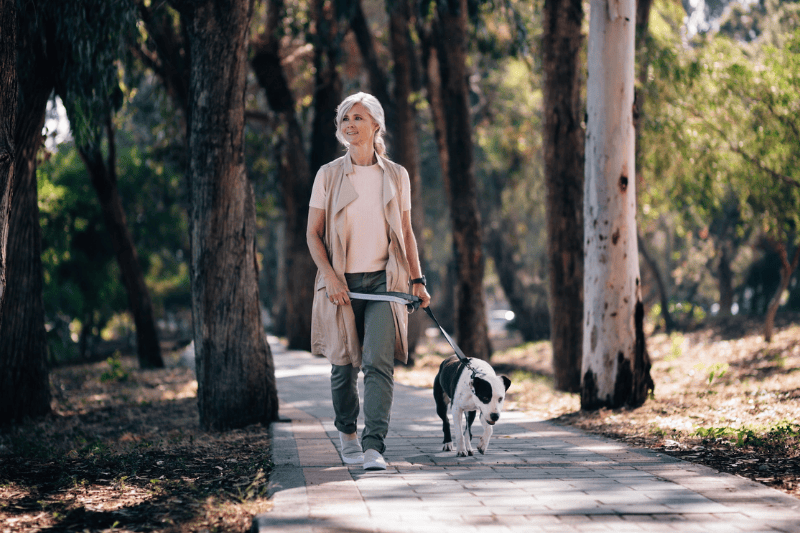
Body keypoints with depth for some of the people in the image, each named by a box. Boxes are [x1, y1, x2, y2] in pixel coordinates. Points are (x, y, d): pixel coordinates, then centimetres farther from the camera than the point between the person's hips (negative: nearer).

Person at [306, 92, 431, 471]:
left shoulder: (396, 176, 7)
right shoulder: (328, 175, 3)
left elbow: (406, 232, 14)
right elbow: (313, 233, 3)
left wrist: (417, 279, 6)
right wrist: (330, 276, -10)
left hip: (383, 280, 0)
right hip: (342, 281, 0)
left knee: (379, 362, -14)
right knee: (344, 363, 7)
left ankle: (374, 447, -19)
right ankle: (347, 434, 31)